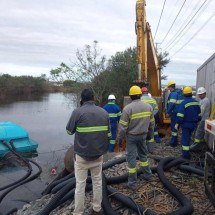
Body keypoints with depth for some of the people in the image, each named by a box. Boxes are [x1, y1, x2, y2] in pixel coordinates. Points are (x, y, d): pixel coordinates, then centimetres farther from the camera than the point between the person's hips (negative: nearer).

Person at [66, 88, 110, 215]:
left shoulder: (78, 112, -13)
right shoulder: (104, 112, -1)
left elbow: (69, 131, -1)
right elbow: (108, 134, 4)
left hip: (82, 155, -3)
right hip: (99, 154, 4)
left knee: (80, 185, 8)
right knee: (97, 182, 18)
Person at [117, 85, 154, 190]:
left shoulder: (127, 108, -18)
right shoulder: (148, 106, -2)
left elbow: (122, 126, -15)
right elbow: (151, 123, 7)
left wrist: (119, 137, -3)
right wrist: (150, 134, 21)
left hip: (131, 136, -5)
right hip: (143, 135, 5)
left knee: (131, 158, 4)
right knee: (143, 154, 25)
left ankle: (132, 183, 11)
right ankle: (147, 174, 39)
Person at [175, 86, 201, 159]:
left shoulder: (183, 103, -18)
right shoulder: (196, 102, 3)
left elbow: (180, 115, -21)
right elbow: (199, 114, 12)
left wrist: (177, 123, -14)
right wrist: (197, 121, 23)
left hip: (186, 124, -6)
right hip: (193, 124, 6)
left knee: (185, 137, 1)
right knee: (188, 136, 22)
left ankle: (186, 154, 3)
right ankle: (186, 150, 36)